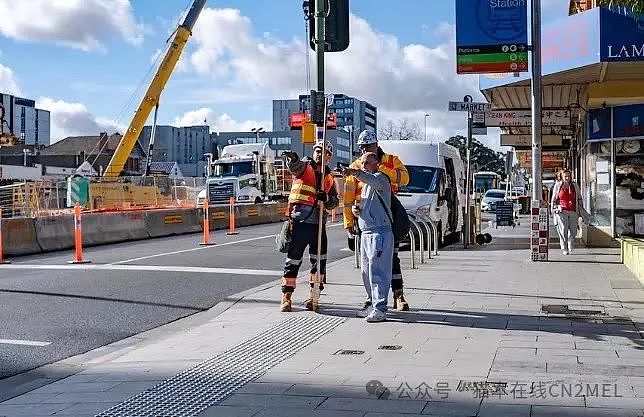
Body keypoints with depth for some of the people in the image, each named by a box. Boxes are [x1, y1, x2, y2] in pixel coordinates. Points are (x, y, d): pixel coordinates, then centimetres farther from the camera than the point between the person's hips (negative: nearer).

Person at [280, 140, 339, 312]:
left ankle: (314, 297, 16)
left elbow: (334, 202, 14)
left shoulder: (329, 178, 15)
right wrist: (292, 158, -46)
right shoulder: (304, 166, 2)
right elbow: (294, 166, -22)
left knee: (319, 261, 5)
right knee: (293, 260, 0)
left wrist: (326, 198, -10)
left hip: (318, 223, 4)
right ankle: (286, 297, 7)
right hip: (299, 222, -4)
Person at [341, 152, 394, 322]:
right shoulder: (365, 184, 23)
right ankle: (374, 305, 20)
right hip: (365, 233, 10)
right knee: (366, 272, 11)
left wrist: (355, 172, -48)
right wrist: (356, 210, 7)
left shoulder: (380, 178, -5)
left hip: (380, 232, -10)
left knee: (377, 270, -13)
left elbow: (372, 179, -31)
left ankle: (380, 309, -13)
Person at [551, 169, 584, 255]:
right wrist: (554, 209, 6)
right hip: (562, 211, -3)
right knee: (563, 231, -9)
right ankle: (564, 249, -2)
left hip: (573, 212, 3)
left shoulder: (575, 186, 13)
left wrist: (580, 209, 15)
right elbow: (553, 199, 12)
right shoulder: (557, 186, 7)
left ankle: (570, 247, 24)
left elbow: (579, 198, 19)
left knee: (573, 231, 3)